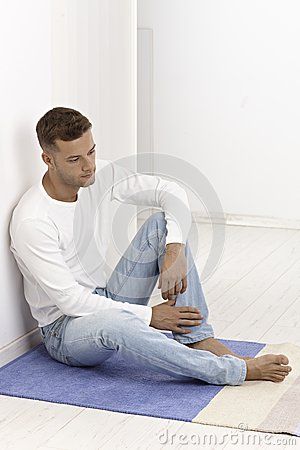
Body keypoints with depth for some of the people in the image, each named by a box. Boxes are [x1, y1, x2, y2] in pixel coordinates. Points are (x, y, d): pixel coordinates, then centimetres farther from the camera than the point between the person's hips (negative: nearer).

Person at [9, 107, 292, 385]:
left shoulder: (100, 174, -6)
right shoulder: (31, 222, -25)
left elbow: (172, 192, -5)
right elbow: (69, 300, -25)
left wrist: (175, 251, -24)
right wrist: (149, 316, -24)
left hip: (107, 299, 7)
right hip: (64, 326, -6)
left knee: (161, 223, -12)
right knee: (111, 323, -43)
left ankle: (197, 340, -18)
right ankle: (237, 370, -34)